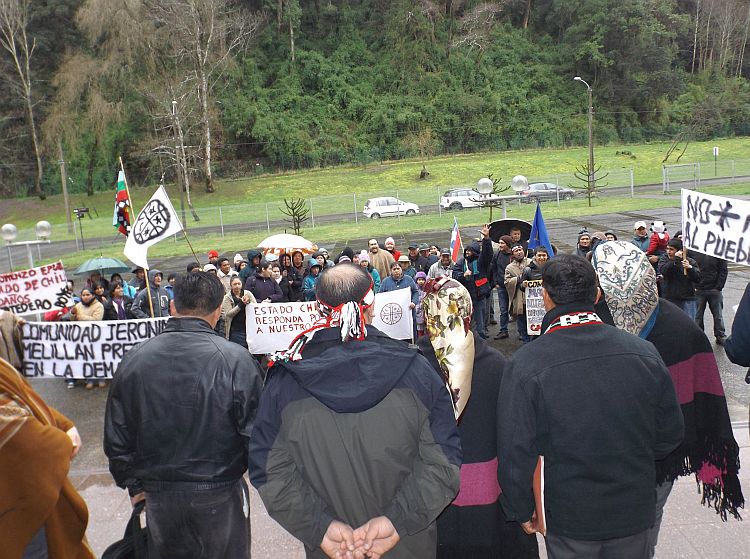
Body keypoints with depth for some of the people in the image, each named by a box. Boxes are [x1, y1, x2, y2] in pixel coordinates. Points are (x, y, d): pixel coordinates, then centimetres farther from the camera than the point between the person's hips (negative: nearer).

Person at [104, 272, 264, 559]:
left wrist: (133, 485, 14)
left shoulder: (133, 360, -8)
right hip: (220, 493, -3)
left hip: (158, 495, 3)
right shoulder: (236, 360, -20)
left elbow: (116, 436, 0)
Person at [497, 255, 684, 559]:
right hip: (635, 512, 3)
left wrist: (521, 510, 0)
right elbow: (670, 434, -1)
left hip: (570, 523, -2)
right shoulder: (644, 352, -12)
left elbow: (516, 453, -17)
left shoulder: (526, 365, -22)